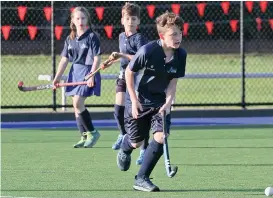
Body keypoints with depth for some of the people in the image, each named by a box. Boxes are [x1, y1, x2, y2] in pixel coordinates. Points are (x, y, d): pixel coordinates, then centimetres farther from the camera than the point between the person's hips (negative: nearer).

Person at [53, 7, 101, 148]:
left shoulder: (92, 37, -7)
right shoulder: (70, 39, 10)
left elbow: (96, 58, -10)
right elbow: (64, 59, 12)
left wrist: (91, 75, -18)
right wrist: (57, 77, 5)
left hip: (88, 72, -7)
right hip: (74, 72, 7)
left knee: (78, 103, -16)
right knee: (76, 105, 7)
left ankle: (92, 132, -3)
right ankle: (84, 137, 14)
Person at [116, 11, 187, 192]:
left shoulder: (181, 55, -13)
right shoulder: (147, 52, -26)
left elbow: (173, 82, -5)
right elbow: (129, 72, -13)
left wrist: (168, 102, -20)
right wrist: (134, 100, -15)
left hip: (160, 101, 3)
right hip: (138, 100, -3)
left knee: (161, 137, -15)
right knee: (137, 142, 10)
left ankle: (142, 178, -2)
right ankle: (125, 150, 50)